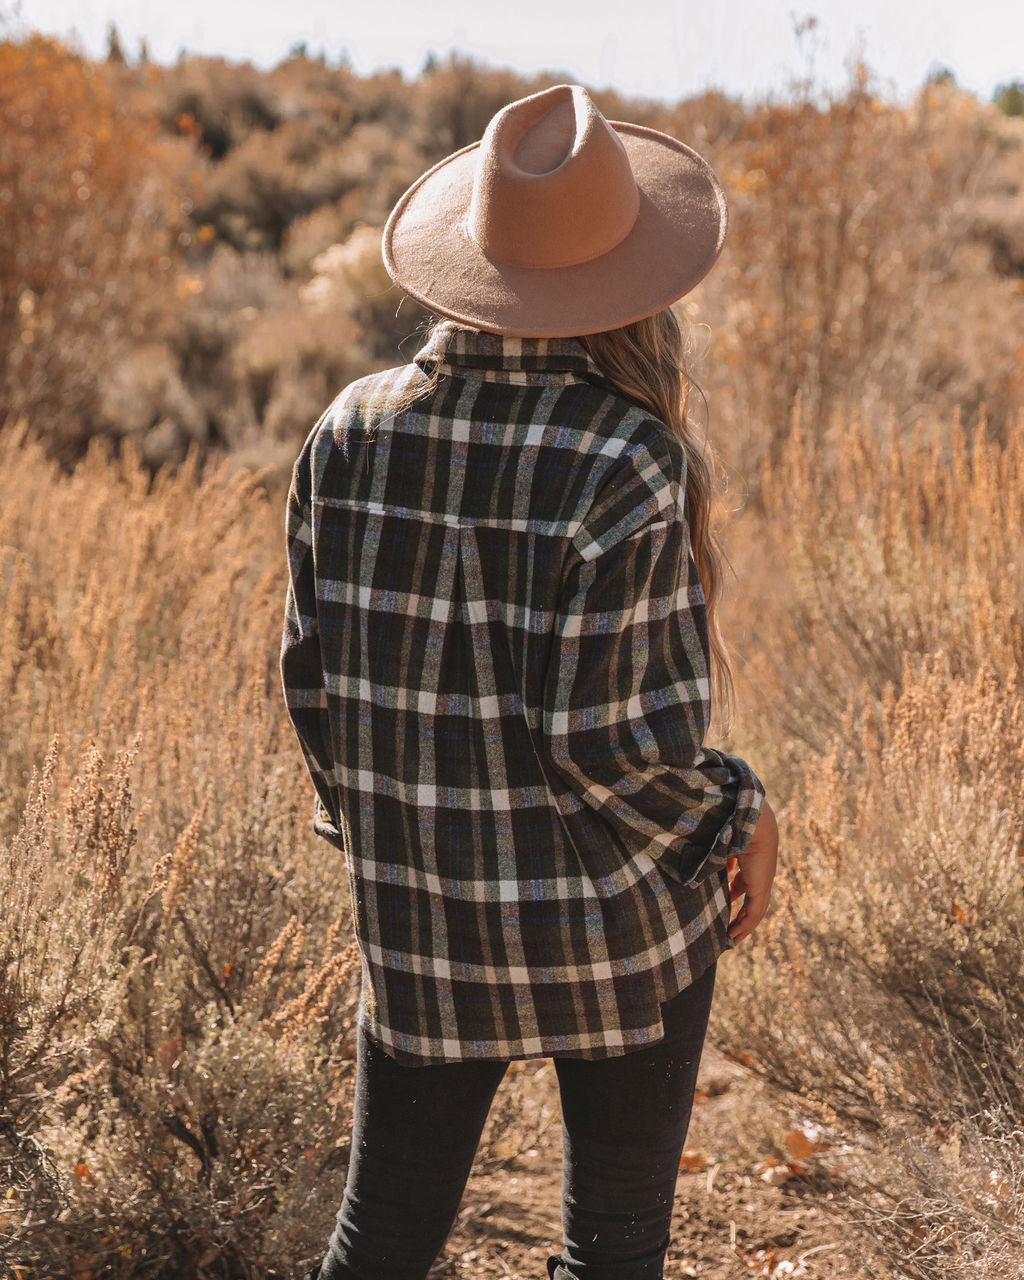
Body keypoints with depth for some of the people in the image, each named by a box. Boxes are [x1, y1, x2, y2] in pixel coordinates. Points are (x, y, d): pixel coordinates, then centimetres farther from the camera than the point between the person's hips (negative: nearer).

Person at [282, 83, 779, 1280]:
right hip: (615, 921, -4)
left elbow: (312, 676, 1)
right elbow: (613, 741, -21)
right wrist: (739, 817, -1)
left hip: (417, 916, 4)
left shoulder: (352, 432, -6)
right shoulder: (626, 465, -21)